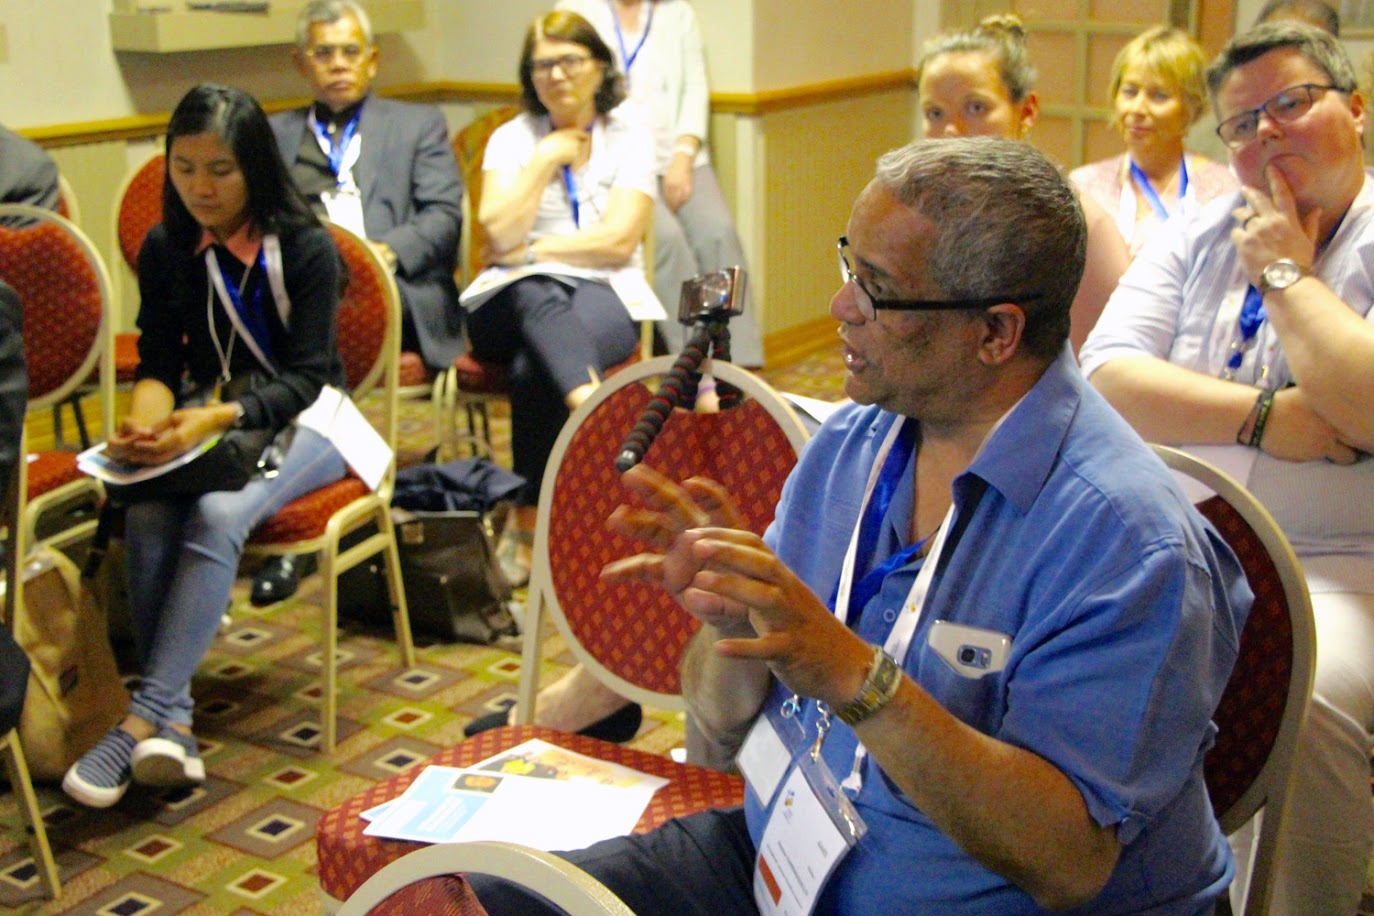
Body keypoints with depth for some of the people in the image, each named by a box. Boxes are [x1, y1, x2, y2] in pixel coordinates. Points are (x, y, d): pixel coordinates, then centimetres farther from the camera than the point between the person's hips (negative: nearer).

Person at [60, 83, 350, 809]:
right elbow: (158, 364, 4)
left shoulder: (306, 250, -10)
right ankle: (173, 723, -27)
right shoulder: (166, 251, 5)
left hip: (300, 424, -4)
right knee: (147, 518, -28)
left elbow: (306, 377, -14)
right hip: (205, 422, 4)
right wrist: (146, 420, -20)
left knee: (218, 515, -34)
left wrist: (218, 419, -31)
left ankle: (143, 720, -32)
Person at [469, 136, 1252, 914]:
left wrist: (858, 679, -33)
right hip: (775, 852, 6)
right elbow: (726, 729, 6)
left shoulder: (1128, 540, -20)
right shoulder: (850, 441, 1)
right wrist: (731, 614, -17)